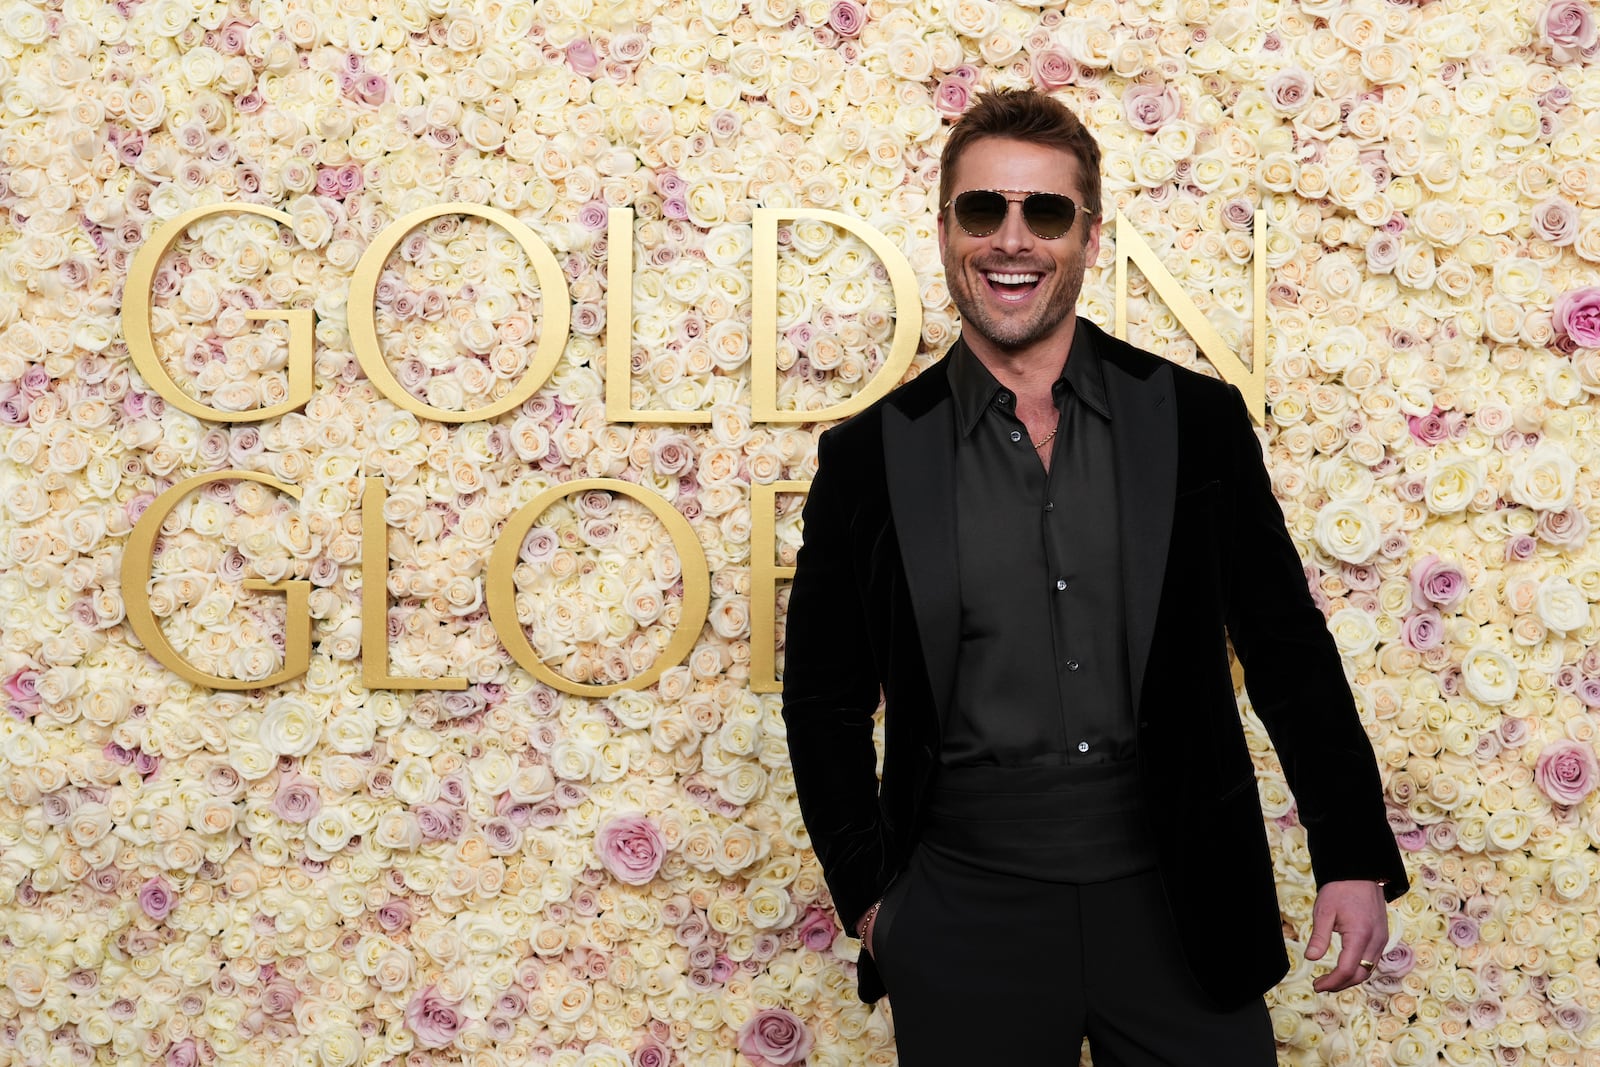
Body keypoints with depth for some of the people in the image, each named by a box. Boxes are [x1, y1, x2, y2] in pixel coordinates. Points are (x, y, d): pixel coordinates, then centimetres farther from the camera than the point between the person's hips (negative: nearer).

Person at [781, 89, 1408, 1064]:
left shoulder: (1199, 421, 0)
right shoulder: (870, 455, -1)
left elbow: (1288, 653, 4)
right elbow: (826, 699, 6)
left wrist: (1355, 862, 1)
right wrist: (870, 895, 3)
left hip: (1179, 910, 1)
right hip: (965, 924, 0)